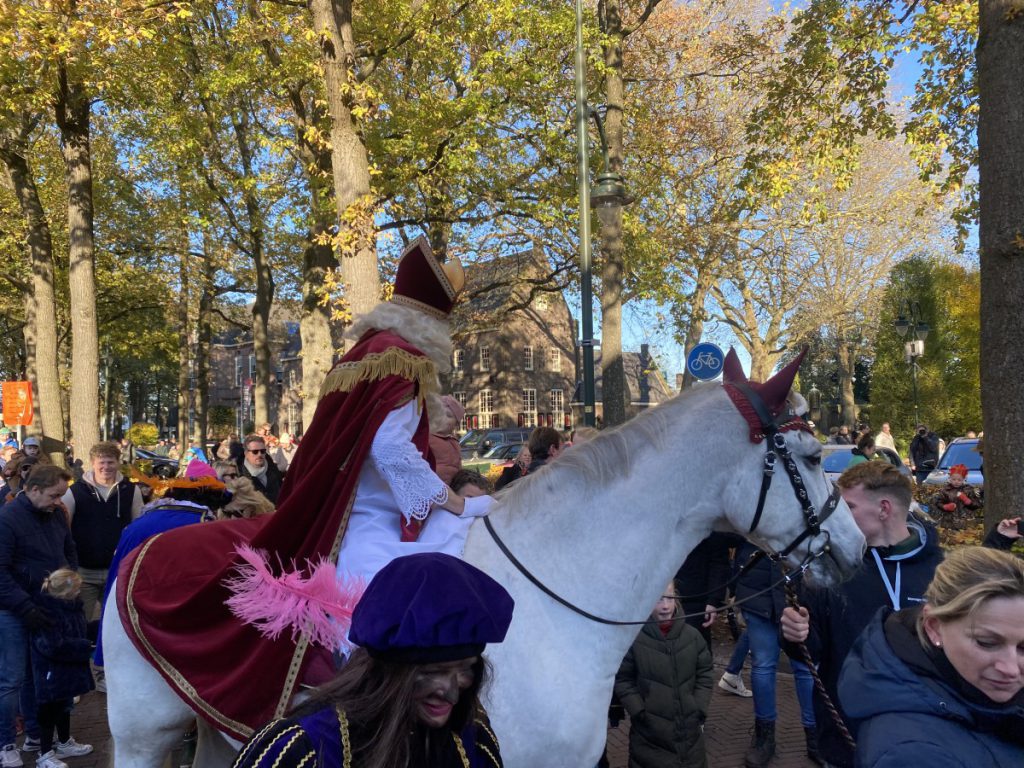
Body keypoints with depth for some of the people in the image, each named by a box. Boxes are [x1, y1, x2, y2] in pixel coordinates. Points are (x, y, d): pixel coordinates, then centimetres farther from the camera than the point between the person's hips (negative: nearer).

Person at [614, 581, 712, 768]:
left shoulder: (692, 635, 0)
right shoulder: (634, 639, -11)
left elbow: (704, 675, 8)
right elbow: (623, 681, -5)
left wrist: (700, 710, 0)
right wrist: (639, 712, -10)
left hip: (689, 728, 3)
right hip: (649, 733, -3)